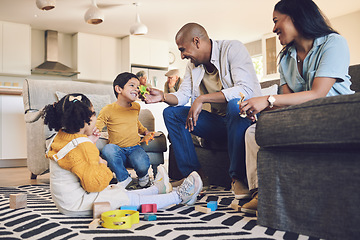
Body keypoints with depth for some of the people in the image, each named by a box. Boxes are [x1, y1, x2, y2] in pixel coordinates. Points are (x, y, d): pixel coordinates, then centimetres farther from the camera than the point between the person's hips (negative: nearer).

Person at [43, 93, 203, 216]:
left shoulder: (62, 136, 6)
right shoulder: (81, 146, -26)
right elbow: (94, 183, -29)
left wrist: (89, 142, 11)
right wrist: (102, 166, -11)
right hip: (77, 206, -11)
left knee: (117, 192, 22)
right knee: (132, 199, -5)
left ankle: (157, 189, 38)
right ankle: (179, 197, 3)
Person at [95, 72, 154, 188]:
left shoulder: (136, 107, 11)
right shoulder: (108, 110, -5)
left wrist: (145, 131, 22)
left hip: (134, 148, 2)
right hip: (118, 151, -2)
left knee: (142, 166, -31)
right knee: (108, 149, -37)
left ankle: (143, 176, 10)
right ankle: (124, 178, -13)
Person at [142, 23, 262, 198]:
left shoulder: (233, 49, -14)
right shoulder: (193, 64, 9)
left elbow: (246, 89, -27)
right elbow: (183, 95, 8)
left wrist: (202, 98, -29)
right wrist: (163, 96, -14)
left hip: (245, 117, -6)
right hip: (218, 121, 7)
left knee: (235, 105, -39)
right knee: (171, 113, -4)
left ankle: (237, 178, -27)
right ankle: (194, 174, -8)